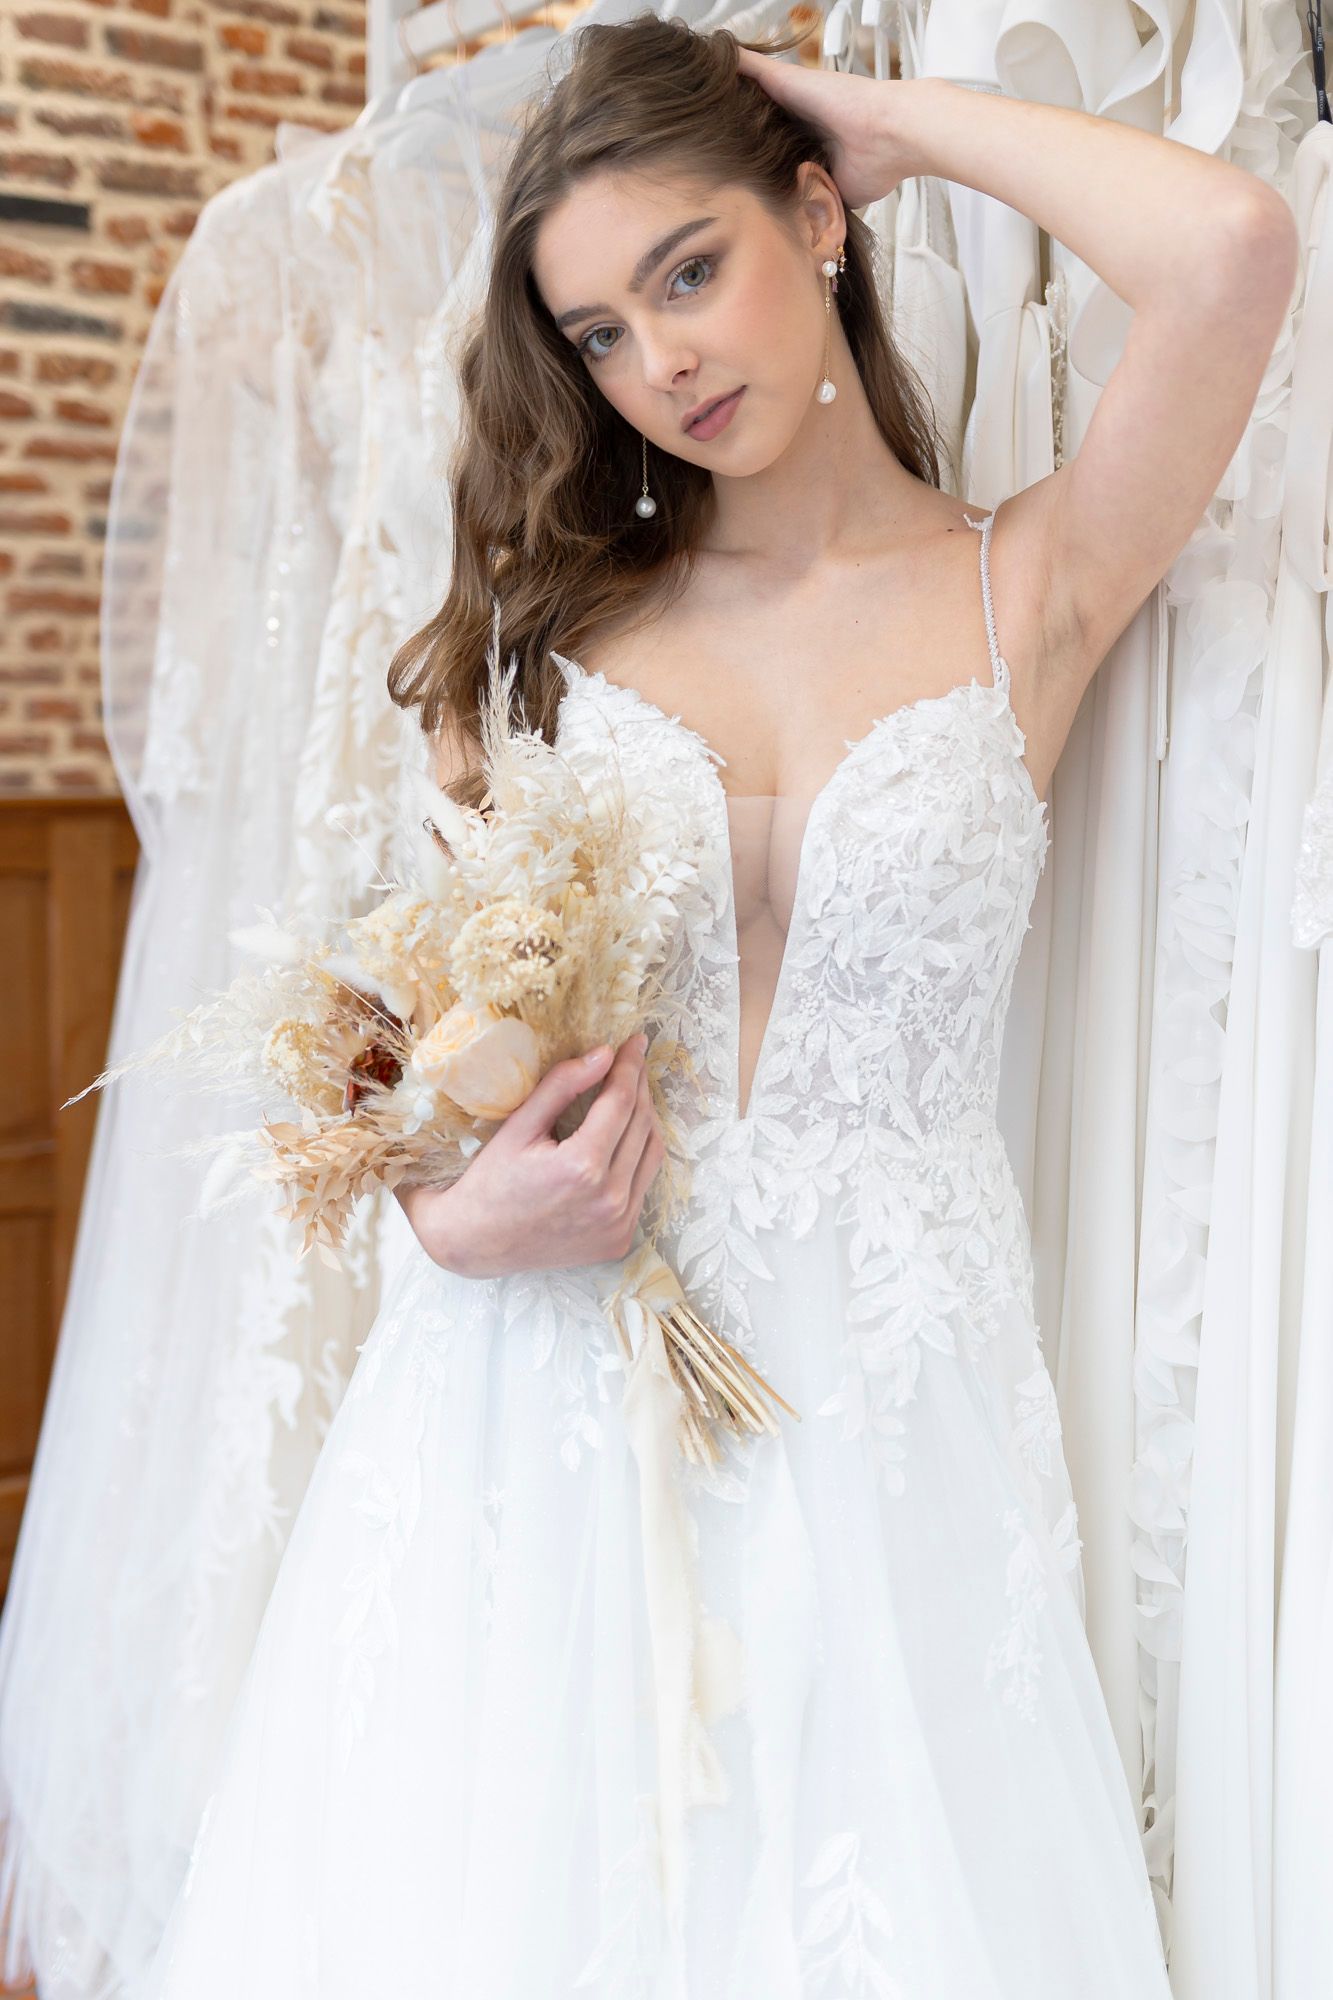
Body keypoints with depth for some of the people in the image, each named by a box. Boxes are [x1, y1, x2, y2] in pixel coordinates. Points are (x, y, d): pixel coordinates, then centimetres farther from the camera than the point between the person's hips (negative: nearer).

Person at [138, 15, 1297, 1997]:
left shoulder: (1026, 588, 0)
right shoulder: (556, 608, 8)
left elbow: (1230, 246, -16)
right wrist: (459, 1216, -12)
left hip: (882, 1393, -2)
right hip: (542, 1371, 2)